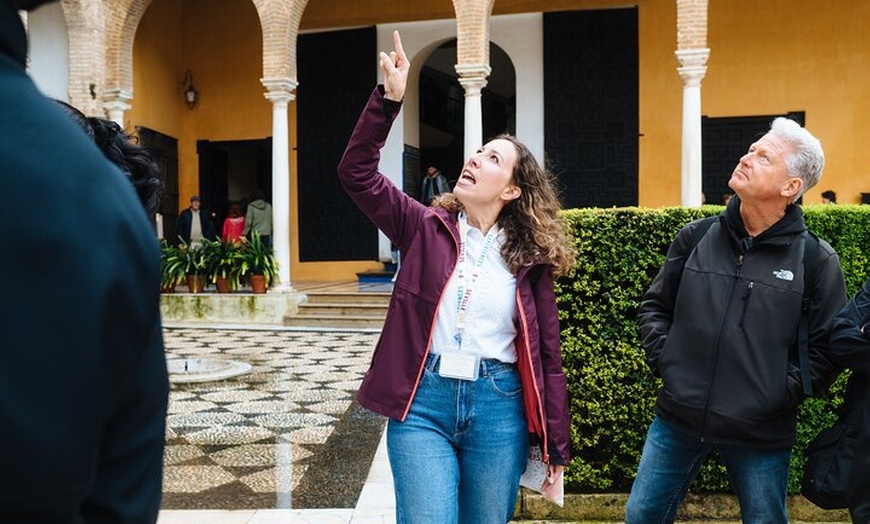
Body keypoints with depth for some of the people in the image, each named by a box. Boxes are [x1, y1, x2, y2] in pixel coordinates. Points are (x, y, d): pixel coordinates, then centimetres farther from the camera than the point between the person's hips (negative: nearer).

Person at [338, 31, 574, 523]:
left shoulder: (529, 257, 2)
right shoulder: (426, 227, 2)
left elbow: (548, 353, 5)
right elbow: (357, 172, -8)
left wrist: (557, 444, 5)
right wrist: (390, 98, -17)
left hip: (497, 406, 1)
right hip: (423, 399, -1)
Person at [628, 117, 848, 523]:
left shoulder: (816, 260, -6)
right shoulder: (696, 237, 1)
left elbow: (826, 345, -3)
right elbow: (655, 305, 10)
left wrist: (783, 393, -11)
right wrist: (663, 360, -2)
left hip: (762, 435, -2)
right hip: (677, 419, 2)